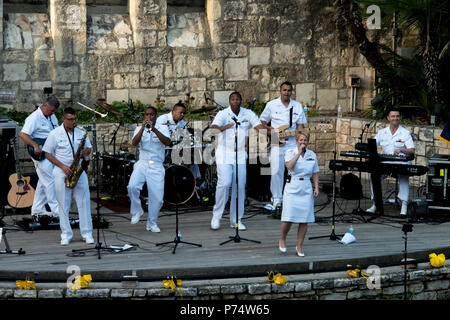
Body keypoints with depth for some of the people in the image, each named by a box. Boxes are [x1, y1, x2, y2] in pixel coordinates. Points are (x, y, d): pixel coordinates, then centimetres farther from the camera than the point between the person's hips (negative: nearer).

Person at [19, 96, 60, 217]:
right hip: (40, 154, -8)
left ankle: (37, 209, 18)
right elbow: (23, 134, -21)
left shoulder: (52, 117, 14)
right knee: (50, 181, -9)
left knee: (43, 182, 11)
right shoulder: (34, 118, -14)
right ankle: (56, 210, -5)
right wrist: (35, 146, -28)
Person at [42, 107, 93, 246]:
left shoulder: (81, 132, 9)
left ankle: (87, 233, 5)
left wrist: (86, 151, -8)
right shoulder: (55, 134, -1)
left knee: (84, 202, 0)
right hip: (62, 173, -2)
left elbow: (89, 148, 18)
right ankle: (66, 234, 7)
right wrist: (63, 166, -12)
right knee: (63, 204, 0)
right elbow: (48, 154, -2)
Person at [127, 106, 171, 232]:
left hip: (157, 166, 0)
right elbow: (134, 143, -7)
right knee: (132, 186, -25)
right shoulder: (139, 129, 12)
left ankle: (152, 223, 14)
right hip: (142, 164, 0)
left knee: (157, 197, -5)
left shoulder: (162, 128, 8)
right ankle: (137, 211, -1)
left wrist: (154, 129, -21)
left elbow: (167, 142, -11)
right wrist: (143, 128, -18)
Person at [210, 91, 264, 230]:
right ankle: (216, 216, 1)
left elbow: (259, 126, -4)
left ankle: (236, 220, 11)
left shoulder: (248, 114, 4)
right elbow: (214, 127, -25)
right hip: (224, 155, -4)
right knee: (224, 184, -15)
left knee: (240, 187, 3)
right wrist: (224, 127, -47)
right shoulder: (223, 114, -8)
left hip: (240, 155, 4)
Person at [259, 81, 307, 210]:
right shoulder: (271, 105, 7)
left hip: (293, 143, 2)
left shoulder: (297, 106, 12)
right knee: (276, 171, -7)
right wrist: (267, 129, -5)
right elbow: (262, 121, 13)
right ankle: (276, 199, 0)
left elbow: (300, 125, 12)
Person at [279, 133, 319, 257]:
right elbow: (289, 166, -19)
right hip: (292, 188, -3)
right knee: (288, 218, -9)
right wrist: (299, 152, -16)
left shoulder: (312, 155, 9)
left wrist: (316, 188, 2)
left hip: (306, 190, 3)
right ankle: (282, 239, 18)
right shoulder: (290, 152, 0)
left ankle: (299, 247, 11)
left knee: (304, 220, 0)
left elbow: (315, 173, 13)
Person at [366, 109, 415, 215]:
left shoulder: (405, 133, 2)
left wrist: (401, 150, -26)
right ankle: (375, 204, -17)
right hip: (386, 163, 3)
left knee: (404, 177, -35)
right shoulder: (382, 132, 12)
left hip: (402, 163, -3)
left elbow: (412, 151, -6)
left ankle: (404, 205, -31)